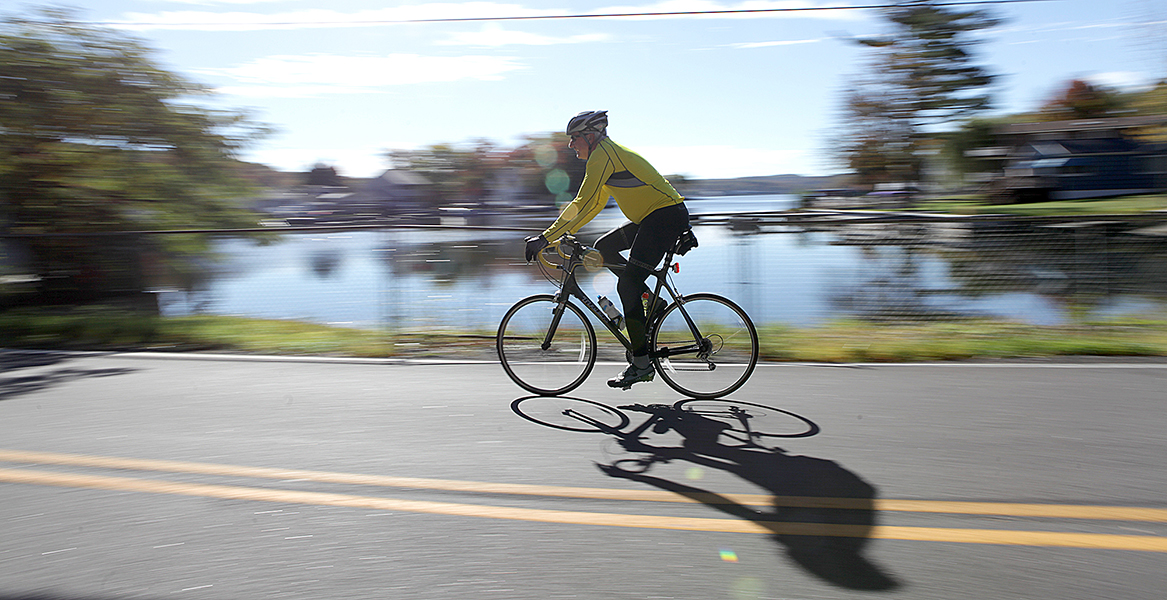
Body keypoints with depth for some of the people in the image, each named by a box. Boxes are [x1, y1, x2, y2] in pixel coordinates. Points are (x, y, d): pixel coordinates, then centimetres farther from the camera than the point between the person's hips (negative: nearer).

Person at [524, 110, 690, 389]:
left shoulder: (602, 154, -12)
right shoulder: (609, 152, 19)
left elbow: (583, 204, -21)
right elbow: (595, 204, 23)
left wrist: (545, 238, -20)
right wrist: (565, 231, 17)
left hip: (666, 216, -10)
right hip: (653, 218, 10)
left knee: (627, 285, -11)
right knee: (603, 247, 13)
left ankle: (642, 363, -6)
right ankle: (653, 301, 12)